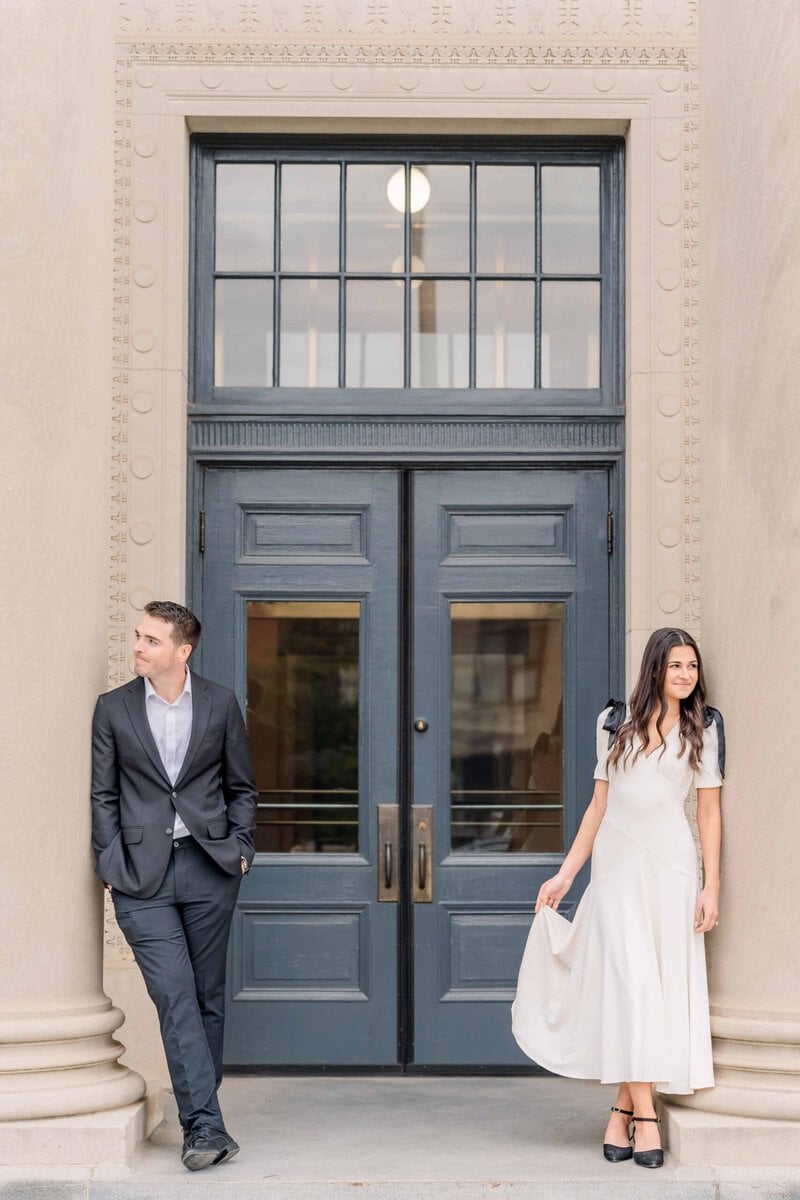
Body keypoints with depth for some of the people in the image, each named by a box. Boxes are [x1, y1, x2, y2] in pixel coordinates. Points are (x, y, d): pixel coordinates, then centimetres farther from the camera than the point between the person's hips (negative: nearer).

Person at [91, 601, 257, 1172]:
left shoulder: (220, 704, 5)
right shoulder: (114, 708, 5)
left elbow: (242, 788, 12)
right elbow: (103, 795, 7)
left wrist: (239, 848, 2)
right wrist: (113, 864, -2)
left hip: (209, 868, 1)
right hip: (143, 874, -1)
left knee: (208, 995, 7)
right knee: (175, 997, -10)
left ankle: (199, 1115, 21)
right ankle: (207, 1126, -11)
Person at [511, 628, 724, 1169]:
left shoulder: (704, 725, 5)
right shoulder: (616, 721, 9)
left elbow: (709, 809, 4)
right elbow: (600, 803, 13)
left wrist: (711, 886, -4)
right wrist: (565, 874, 10)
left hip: (671, 865, 0)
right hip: (617, 863, 0)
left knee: (664, 982, -2)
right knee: (632, 980, -9)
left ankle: (621, 1113, 5)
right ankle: (644, 1116, -10)